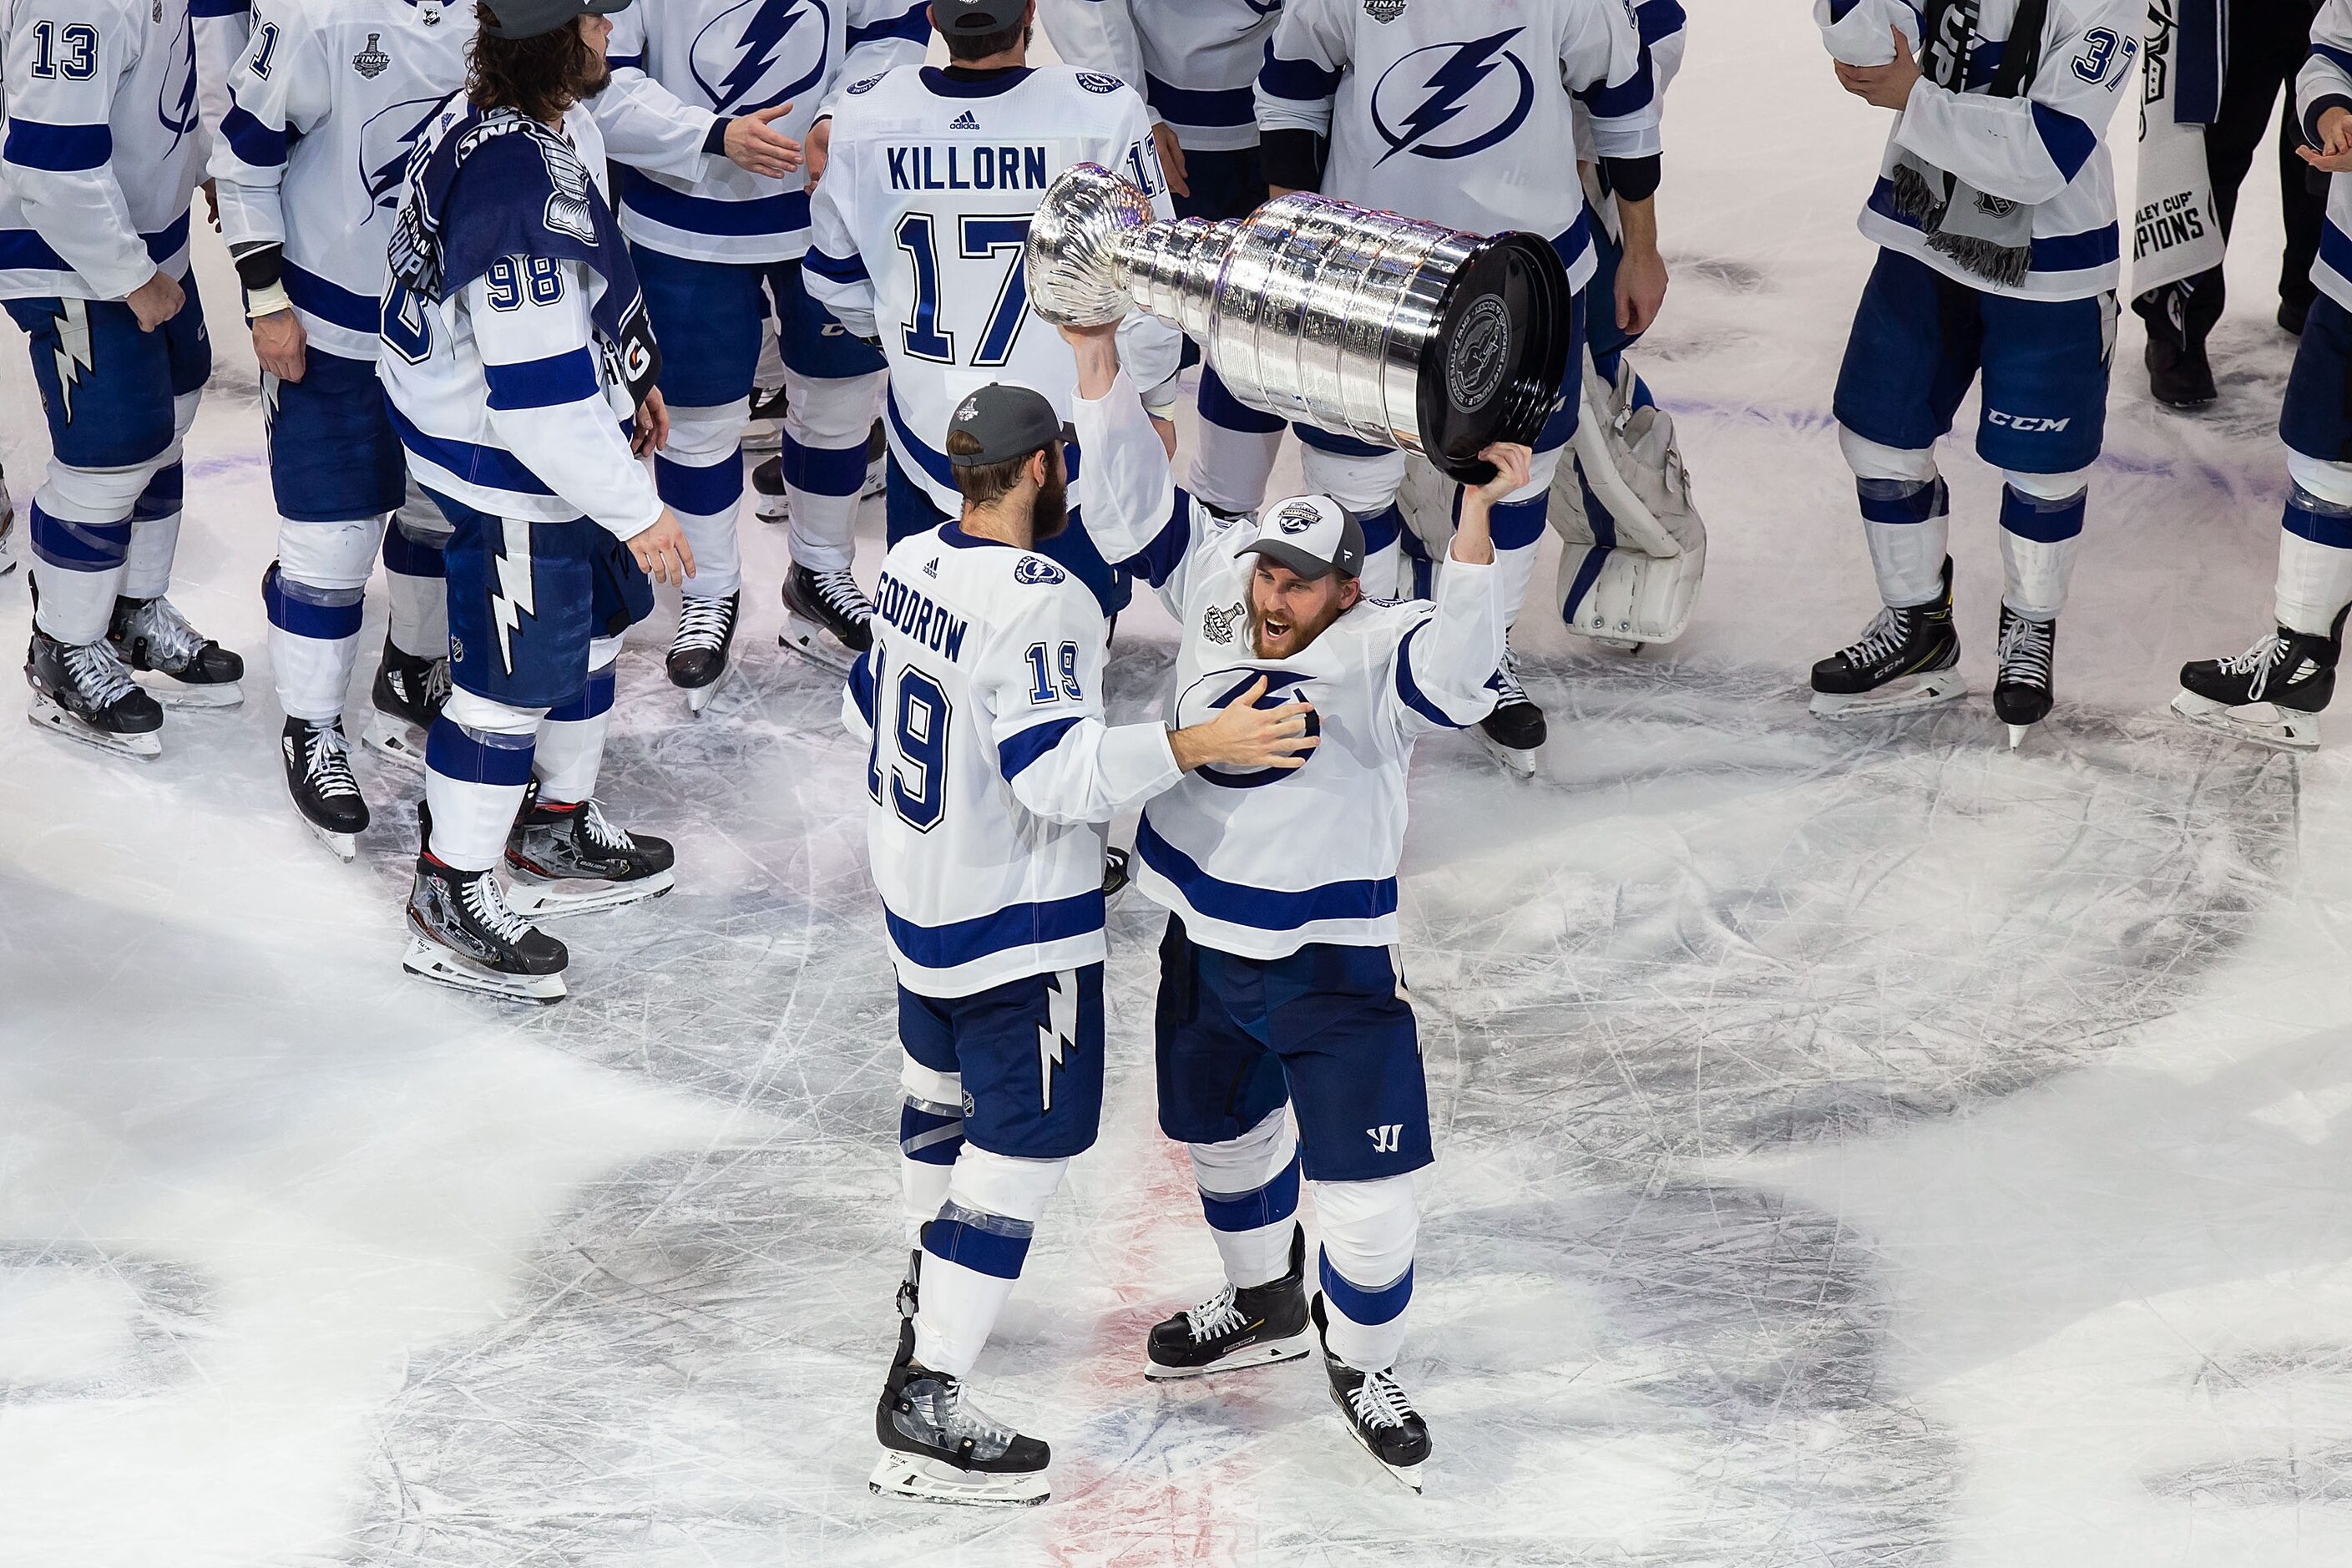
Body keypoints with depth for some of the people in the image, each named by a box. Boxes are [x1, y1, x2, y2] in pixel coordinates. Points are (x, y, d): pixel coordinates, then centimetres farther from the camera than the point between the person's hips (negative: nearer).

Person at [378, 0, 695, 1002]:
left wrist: (633, 372, 27)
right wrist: (634, 509, -24)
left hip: (562, 434, 10)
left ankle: (558, 826, 43)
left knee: (595, 618, 24)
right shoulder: (515, 183, -34)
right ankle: (450, 899, 17)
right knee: (515, 675, 2)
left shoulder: (555, 119, -2)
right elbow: (539, 392, -32)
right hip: (508, 467, -10)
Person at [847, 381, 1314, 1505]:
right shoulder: (1038, 604, -26)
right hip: (1013, 925, -9)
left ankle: (929, 1294, 50)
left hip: (916, 893, 9)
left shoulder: (911, 564, 1)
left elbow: (870, 710, 15)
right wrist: (1197, 744, -35)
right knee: (1027, 1137, -4)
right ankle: (926, 1410, -8)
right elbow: (1060, 774, -31)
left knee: (946, 1087, 29)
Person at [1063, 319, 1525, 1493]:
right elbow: (1129, 507, -4)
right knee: (1219, 1128, 25)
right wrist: (1097, 357, -13)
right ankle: (1264, 1306, 50)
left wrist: (1477, 515, -52)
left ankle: (1362, 1361, 21)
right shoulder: (1214, 582, -6)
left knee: (1364, 1177, -3)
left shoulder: (1373, 653, -22)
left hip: (1328, 962, -6)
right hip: (1202, 939, 6)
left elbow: (1456, 671, -41)